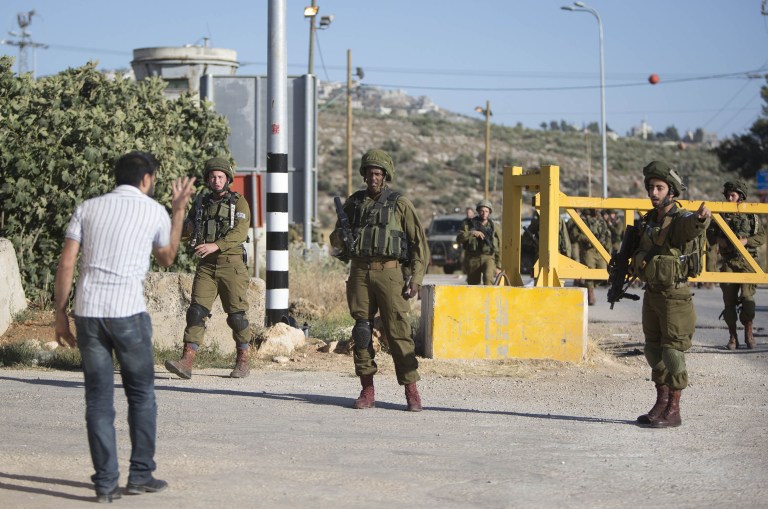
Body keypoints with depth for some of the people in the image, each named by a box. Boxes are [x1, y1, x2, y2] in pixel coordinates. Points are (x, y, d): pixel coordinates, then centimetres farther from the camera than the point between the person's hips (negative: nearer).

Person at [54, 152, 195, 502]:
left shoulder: (88, 208, 11)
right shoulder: (154, 212, 5)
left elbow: (66, 264, 3)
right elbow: (166, 258, 23)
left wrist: (60, 316, 8)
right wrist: (179, 210, 29)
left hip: (87, 312, 3)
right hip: (128, 312, -3)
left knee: (98, 400, 6)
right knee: (141, 395, 13)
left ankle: (106, 483, 4)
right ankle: (141, 475, 15)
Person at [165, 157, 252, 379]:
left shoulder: (238, 202, -1)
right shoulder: (201, 202, 13)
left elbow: (240, 231, -15)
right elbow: (190, 220, 30)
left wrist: (216, 245, -27)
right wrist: (194, 235, 7)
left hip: (231, 263, -4)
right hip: (206, 265, 4)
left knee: (236, 315, 1)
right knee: (197, 311, -9)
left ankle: (243, 361, 16)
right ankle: (186, 362, -18)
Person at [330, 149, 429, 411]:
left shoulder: (400, 204, 4)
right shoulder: (353, 203, 13)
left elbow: (419, 242, 3)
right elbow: (336, 239, 22)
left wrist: (416, 278, -5)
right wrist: (340, 238, -3)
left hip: (390, 274, -4)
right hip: (360, 274, 4)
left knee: (398, 333, -7)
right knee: (361, 331, 2)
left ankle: (412, 392, -3)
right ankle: (367, 391, 8)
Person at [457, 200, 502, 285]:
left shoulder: (495, 228, 9)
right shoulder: (469, 224, 7)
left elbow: (499, 249, 11)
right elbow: (459, 239, -7)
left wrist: (498, 266, 6)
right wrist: (472, 233, -21)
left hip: (488, 257, -1)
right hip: (473, 258, 1)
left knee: (488, 277, -29)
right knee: (473, 284, 4)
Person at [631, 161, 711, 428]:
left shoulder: (681, 220, -16)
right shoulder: (649, 220, 8)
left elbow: (692, 226, -41)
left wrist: (701, 217, -63)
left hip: (675, 296, -8)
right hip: (651, 294, 8)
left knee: (672, 352, -4)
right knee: (654, 351, 13)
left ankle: (673, 411, 3)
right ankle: (661, 404, 23)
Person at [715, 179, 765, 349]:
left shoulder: (751, 215, 7)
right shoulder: (721, 215, 12)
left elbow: (762, 237, 5)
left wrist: (746, 241, -11)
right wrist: (719, 240, -3)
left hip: (747, 261, -2)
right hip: (728, 263, 2)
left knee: (748, 297, -13)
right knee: (729, 300, 0)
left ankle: (748, 332, 3)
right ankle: (732, 336, 7)